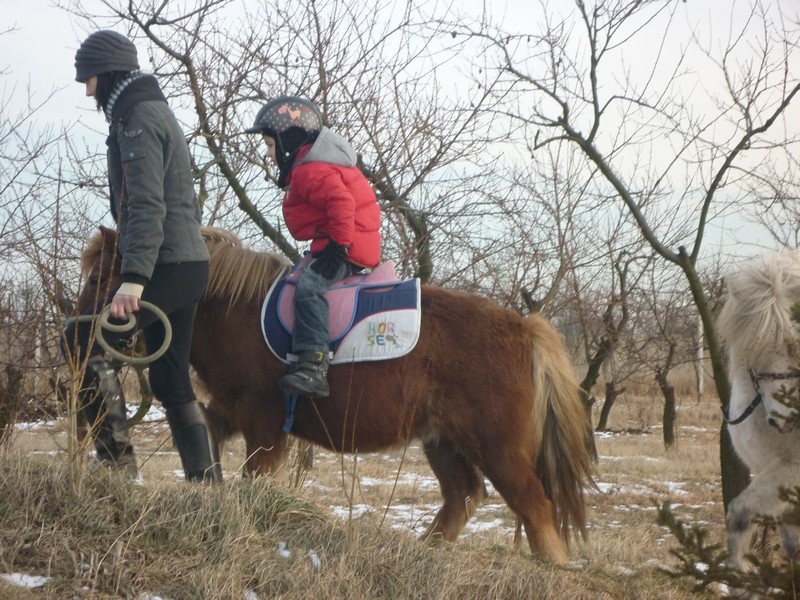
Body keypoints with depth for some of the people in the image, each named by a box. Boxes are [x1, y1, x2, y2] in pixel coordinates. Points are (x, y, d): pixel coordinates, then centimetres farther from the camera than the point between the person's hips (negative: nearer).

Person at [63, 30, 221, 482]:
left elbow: (146, 205, -21)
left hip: (169, 267, -10)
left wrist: (133, 276, -29)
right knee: (172, 381, 9)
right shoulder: (156, 111, 21)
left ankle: (118, 461, -14)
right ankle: (208, 480, 9)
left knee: (84, 339, -11)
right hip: (187, 264, 10)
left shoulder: (138, 118, -9)